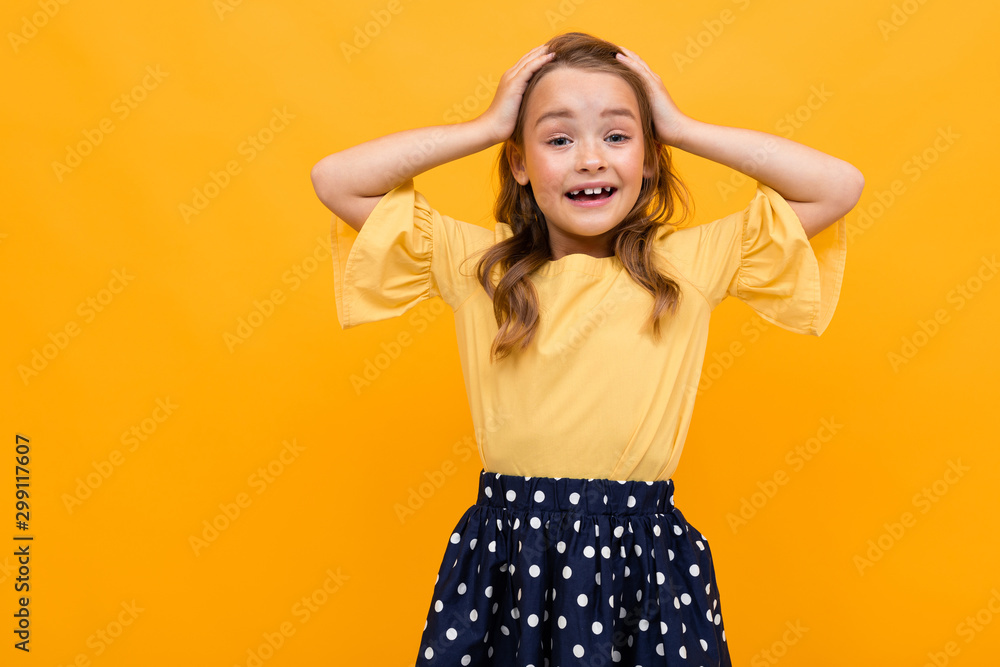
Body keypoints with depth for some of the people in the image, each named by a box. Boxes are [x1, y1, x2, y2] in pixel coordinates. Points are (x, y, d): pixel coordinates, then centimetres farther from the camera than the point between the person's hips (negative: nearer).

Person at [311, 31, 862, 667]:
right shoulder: (473, 263, 0)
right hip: (502, 558, 1)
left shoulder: (694, 263, -1)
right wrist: (486, 126, -3)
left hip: (646, 561, 0)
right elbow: (335, 179, -2)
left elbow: (840, 185, -3)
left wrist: (683, 127, -2)